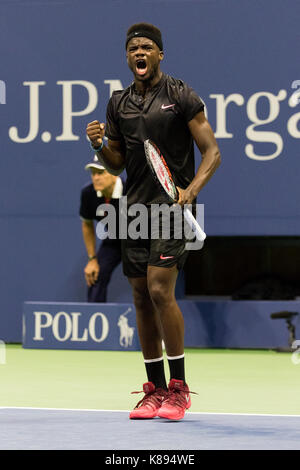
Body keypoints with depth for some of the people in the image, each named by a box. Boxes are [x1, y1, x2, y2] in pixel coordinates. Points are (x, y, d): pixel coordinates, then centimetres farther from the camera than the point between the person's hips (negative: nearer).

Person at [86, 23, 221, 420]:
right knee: (141, 297, 5)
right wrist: (100, 145, -4)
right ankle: (155, 390, 13)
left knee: (160, 289, -17)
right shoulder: (119, 103, 12)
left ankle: (178, 388, -10)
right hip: (135, 208, 6)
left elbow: (212, 152, -5)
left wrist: (190, 190, -21)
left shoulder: (180, 96, -4)